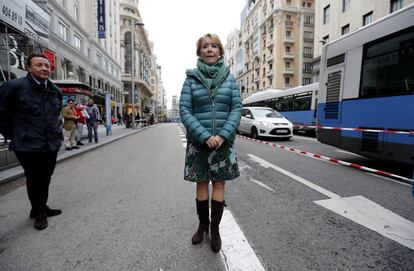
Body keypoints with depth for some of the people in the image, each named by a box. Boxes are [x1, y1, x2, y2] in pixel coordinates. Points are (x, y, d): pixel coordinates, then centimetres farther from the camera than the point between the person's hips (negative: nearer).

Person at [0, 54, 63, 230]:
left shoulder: (55, 90, 6)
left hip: (52, 144, 5)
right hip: (28, 145, -5)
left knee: (46, 178, 16)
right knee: (34, 180, 8)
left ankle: (41, 208, 34)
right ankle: (39, 212, 26)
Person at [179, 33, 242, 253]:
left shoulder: (229, 77, 5)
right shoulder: (191, 78, 1)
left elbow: (237, 108, 0)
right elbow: (184, 110, -6)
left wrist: (223, 135, -14)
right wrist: (205, 136, -17)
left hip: (223, 141, 1)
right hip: (198, 141, 0)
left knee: (219, 184, 7)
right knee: (201, 184, 10)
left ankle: (215, 229, 25)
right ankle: (202, 225, 31)